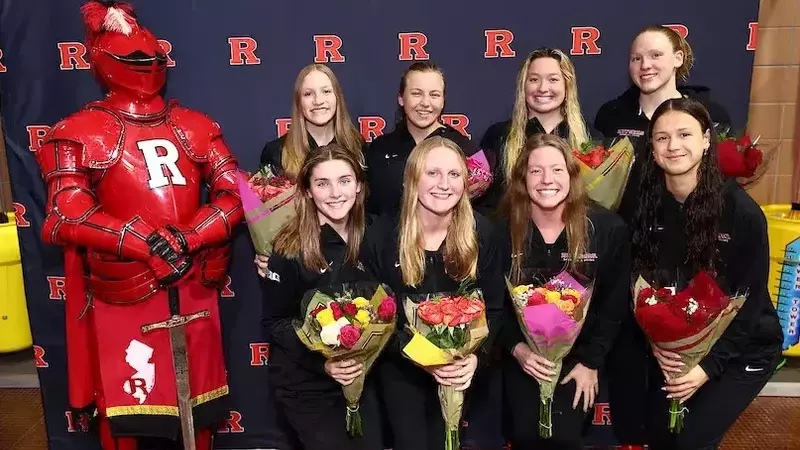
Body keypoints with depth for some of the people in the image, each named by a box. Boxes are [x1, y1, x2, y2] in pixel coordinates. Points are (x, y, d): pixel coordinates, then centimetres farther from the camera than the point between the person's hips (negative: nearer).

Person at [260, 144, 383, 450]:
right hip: (304, 383, -4)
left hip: (359, 375, 5)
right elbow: (275, 322, -12)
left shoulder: (368, 238, -2)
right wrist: (323, 362, -22)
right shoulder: (291, 249, -16)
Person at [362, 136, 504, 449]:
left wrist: (476, 356, -22)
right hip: (401, 367, -1)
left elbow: (493, 308, -5)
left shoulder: (480, 233, -11)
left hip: (458, 368, 2)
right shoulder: (382, 235, -15)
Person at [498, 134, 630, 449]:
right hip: (524, 353, 1)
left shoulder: (608, 228, -9)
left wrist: (591, 362, -5)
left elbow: (614, 304, -2)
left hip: (579, 353, 0)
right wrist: (516, 348, -15)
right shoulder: (506, 230, -8)